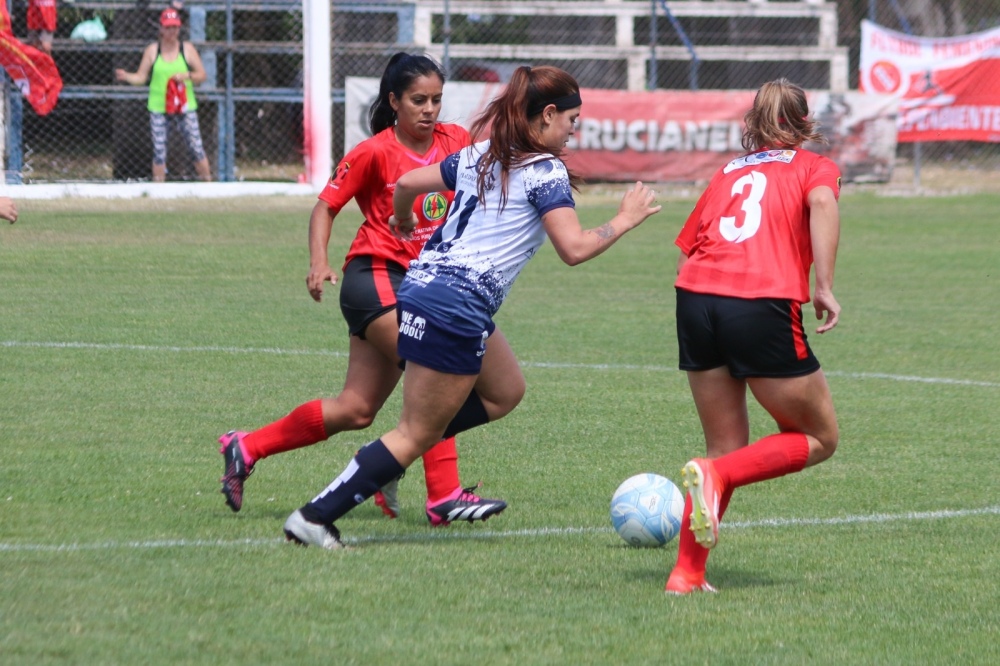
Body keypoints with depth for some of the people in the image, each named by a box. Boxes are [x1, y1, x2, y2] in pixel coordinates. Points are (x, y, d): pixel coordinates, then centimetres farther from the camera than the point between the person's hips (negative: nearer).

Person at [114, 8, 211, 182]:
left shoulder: (188, 49, 3)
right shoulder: (152, 50, 3)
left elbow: (202, 75, 4)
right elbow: (141, 77, 2)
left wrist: (187, 75, -15)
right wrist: (127, 77, -18)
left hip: (185, 107, 0)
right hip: (158, 107, 0)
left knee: (196, 147, -3)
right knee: (159, 151, 0)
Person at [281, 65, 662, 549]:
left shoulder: (479, 156, 14)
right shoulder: (545, 172, -8)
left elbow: (407, 183, 18)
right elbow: (573, 249, -16)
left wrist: (402, 221, 38)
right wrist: (624, 222, -1)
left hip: (421, 286, 9)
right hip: (458, 306, -9)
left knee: (505, 391, 23)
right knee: (417, 435, -1)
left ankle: (381, 461, 15)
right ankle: (314, 518, -4)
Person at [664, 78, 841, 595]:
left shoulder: (727, 173, 26)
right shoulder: (814, 166, 14)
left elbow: (686, 253, 20)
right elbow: (821, 202, -9)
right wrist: (824, 286, -13)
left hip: (695, 299, 5)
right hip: (762, 308, -5)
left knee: (729, 448, 17)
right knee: (818, 439, 11)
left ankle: (687, 572, 5)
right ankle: (714, 475, -11)